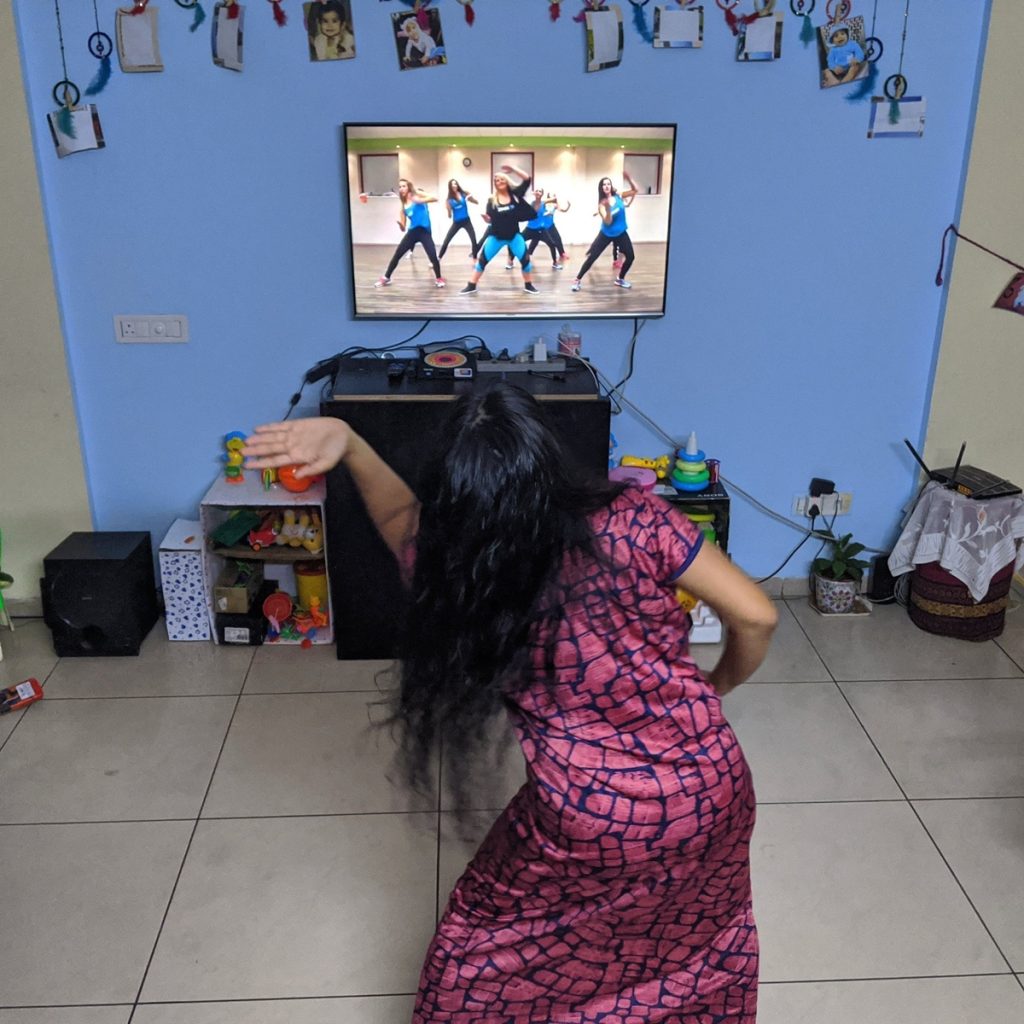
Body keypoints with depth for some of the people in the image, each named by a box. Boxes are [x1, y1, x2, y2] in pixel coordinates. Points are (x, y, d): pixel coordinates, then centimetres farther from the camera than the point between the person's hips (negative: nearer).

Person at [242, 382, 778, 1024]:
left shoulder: (453, 572, -11)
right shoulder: (631, 520, -15)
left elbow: (404, 517, 12)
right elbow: (755, 616, -9)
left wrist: (346, 440, -3)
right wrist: (721, 683, 11)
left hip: (591, 827, -1)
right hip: (711, 790, 2)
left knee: (486, 958, 26)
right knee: (702, 935, 35)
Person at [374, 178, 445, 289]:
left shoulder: (417, 194, 1)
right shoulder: (404, 206, 12)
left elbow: (435, 198, -14)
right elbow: (403, 228, 12)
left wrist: (421, 201, -26)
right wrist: (400, 223, -11)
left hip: (424, 231, -5)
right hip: (412, 232, 5)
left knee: (433, 256, -20)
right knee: (396, 255, 4)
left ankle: (439, 279, 3)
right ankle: (386, 278, 20)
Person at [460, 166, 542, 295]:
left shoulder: (515, 194, -3)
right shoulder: (492, 200, -3)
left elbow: (527, 179, -9)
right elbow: (489, 219, -3)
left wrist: (512, 169, -14)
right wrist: (485, 217, -26)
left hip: (514, 236, 0)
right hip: (496, 236, 0)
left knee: (525, 259, -5)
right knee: (482, 260, -2)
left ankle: (528, 285, 15)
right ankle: (471, 286, 7)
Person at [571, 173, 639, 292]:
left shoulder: (618, 196, -8)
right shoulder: (602, 204, -17)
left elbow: (635, 190, -7)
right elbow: (608, 222, -27)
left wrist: (629, 179, -23)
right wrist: (608, 208, -43)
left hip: (621, 233, 4)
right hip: (606, 234, -4)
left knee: (630, 256, 4)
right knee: (591, 257, -6)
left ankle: (620, 279, 25)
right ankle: (578, 280, 2)